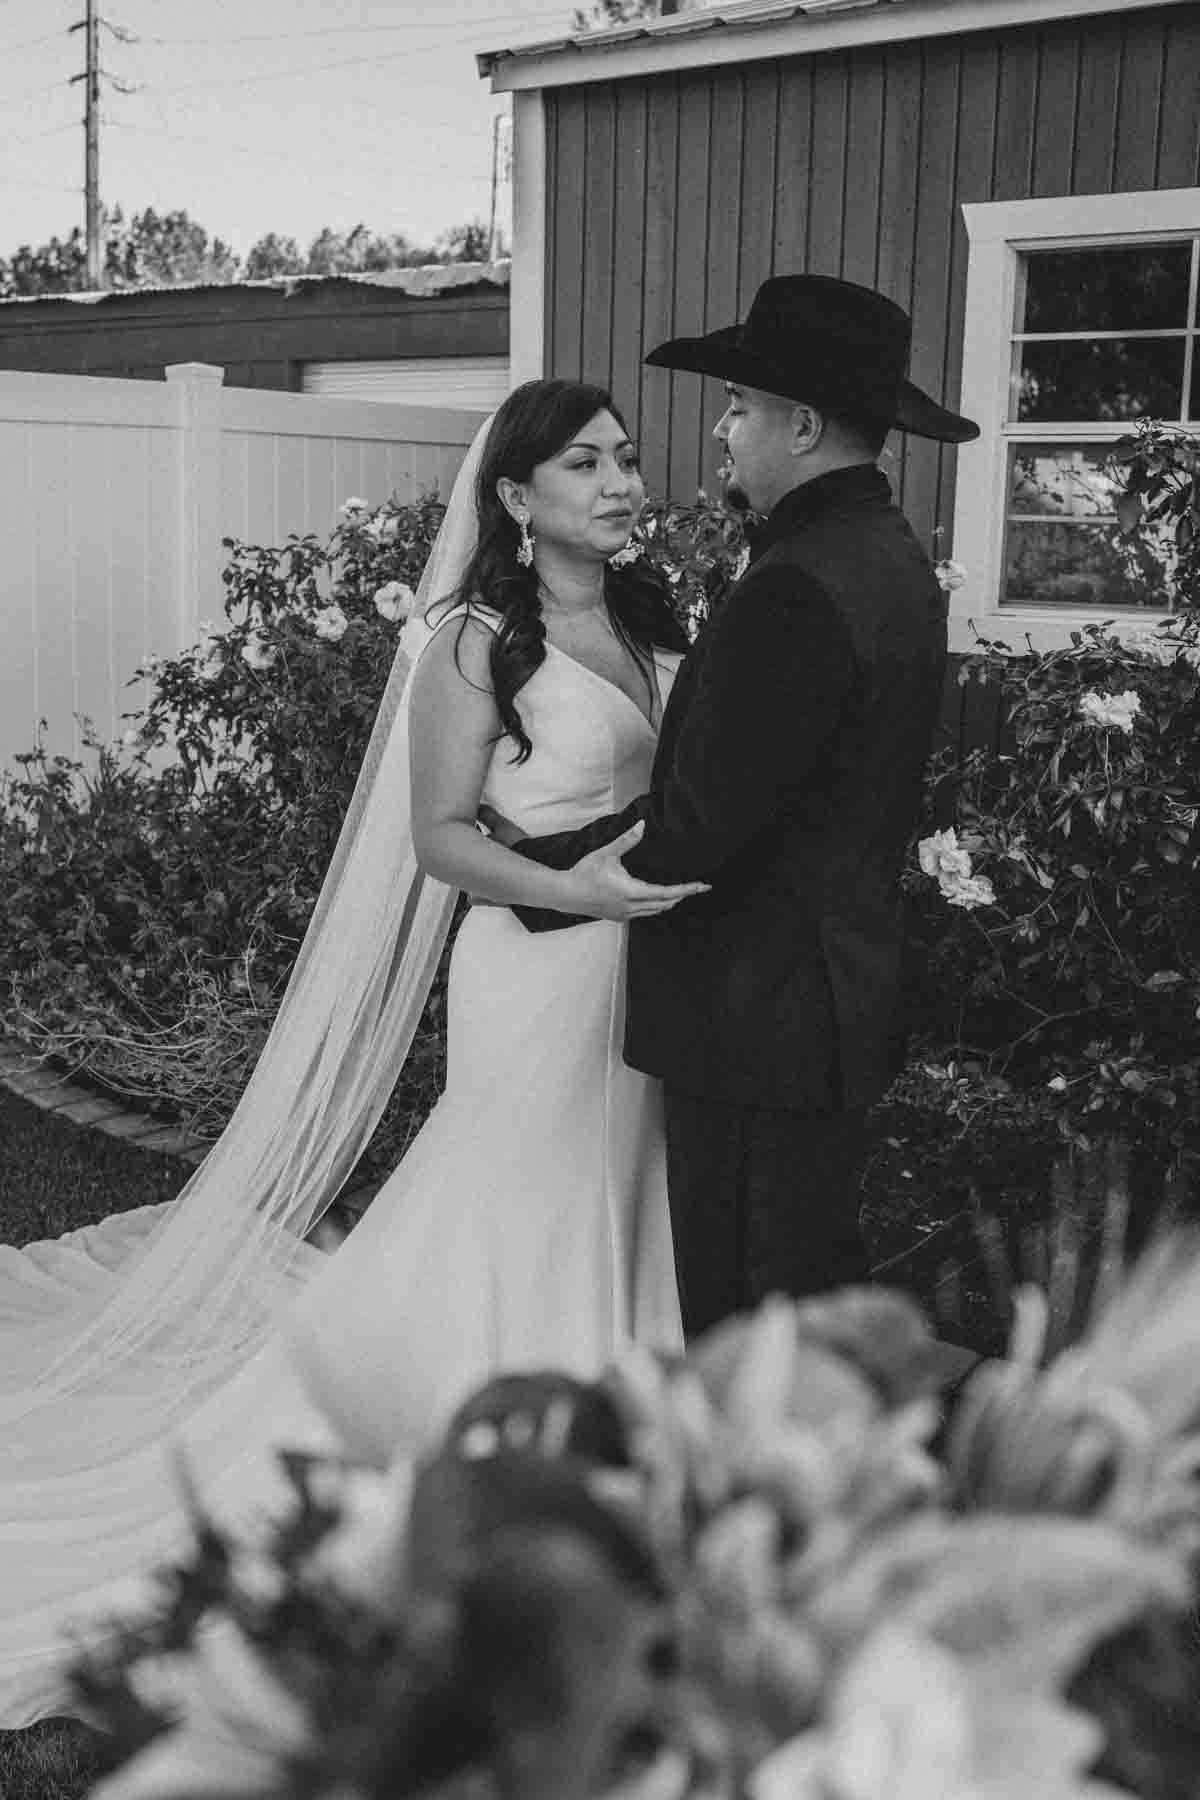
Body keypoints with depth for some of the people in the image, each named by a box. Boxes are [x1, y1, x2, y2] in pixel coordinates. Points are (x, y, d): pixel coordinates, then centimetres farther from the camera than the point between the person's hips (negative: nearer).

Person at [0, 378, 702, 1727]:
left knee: (613, 1230, 16)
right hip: (539, 973, -7)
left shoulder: (648, 617, 9)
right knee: (522, 1234, 4)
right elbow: (441, 834, -12)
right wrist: (573, 891, -25)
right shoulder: (478, 638, -11)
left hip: (647, 969, 7)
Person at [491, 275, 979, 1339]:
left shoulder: (798, 591, -22)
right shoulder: (891, 559, 10)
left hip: (760, 1022, -10)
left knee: (749, 1306, 3)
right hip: (840, 1001, 10)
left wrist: (537, 867, -8)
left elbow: (698, 830, -22)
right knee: (821, 1280, 22)